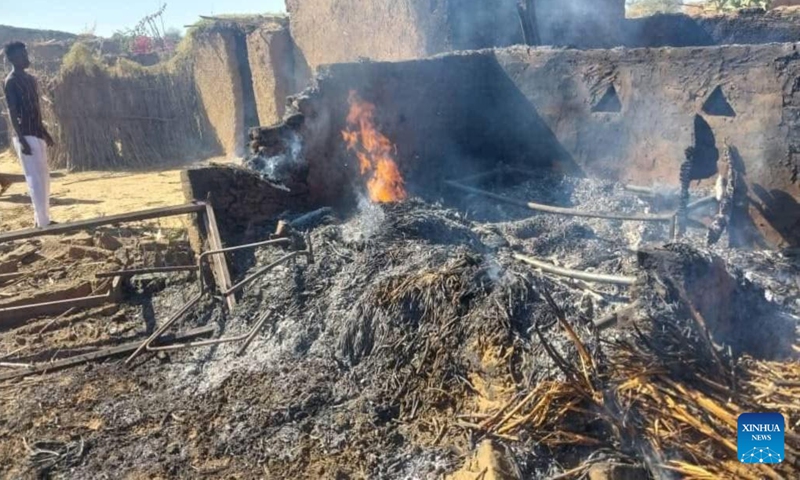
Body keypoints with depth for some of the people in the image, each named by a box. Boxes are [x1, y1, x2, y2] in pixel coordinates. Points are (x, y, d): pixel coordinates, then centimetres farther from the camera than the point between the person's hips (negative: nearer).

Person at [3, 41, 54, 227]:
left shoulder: (30, 79, 15)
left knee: (44, 178, 12)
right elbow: (12, 113, -14)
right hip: (26, 136, -9)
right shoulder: (11, 82, -10)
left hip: (37, 134, 9)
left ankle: (42, 217, 20)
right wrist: (21, 140, -20)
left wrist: (45, 132, 22)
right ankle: (43, 221, -3)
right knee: (35, 179, -7)